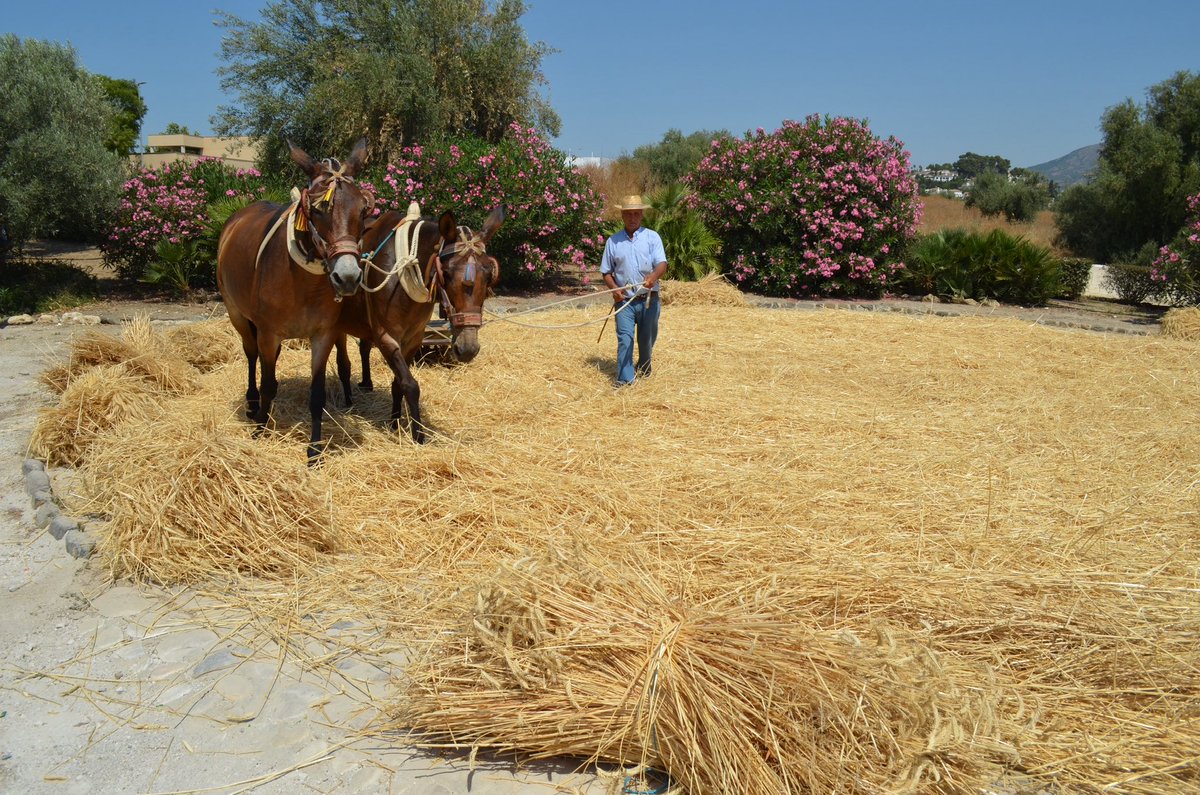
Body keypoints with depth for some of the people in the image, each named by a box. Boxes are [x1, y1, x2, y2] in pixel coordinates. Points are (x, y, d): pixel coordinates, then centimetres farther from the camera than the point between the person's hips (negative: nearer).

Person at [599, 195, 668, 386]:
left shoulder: (652, 237, 1)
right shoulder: (613, 241, 6)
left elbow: (662, 263, -12)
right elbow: (606, 271, 11)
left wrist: (654, 276, -35)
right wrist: (614, 289, -9)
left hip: (648, 299, 0)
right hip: (624, 300, 0)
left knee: (647, 340, 13)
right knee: (625, 339, -11)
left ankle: (644, 367, 40)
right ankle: (624, 380, -10)